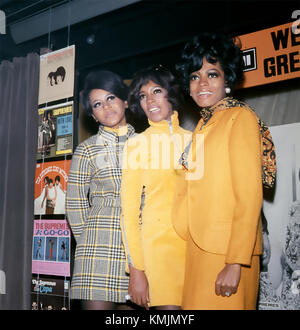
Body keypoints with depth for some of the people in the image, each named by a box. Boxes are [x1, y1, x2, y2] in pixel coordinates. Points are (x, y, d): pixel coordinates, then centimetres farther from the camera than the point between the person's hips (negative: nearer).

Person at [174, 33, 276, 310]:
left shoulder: (240, 117, -7)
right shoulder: (203, 125, 16)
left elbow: (250, 196, -14)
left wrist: (236, 263, -20)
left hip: (227, 252, -7)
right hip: (200, 247, 7)